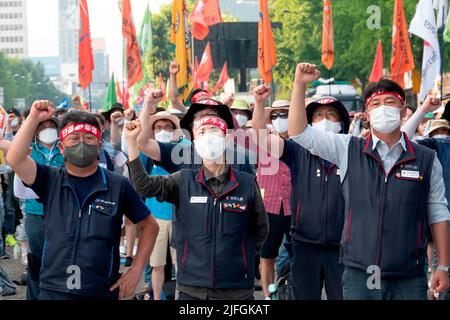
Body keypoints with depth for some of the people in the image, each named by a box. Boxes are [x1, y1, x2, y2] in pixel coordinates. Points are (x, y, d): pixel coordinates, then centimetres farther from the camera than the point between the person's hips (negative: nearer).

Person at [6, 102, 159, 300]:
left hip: (103, 292, -1)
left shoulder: (118, 186, 0)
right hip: (53, 290, 1)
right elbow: (15, 159, -13)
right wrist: (34, 119, -15)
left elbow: (149, 226, 7)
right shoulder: (50, 181, 3)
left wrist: (136, 270, -1)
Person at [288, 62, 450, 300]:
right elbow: (300, 133, 3)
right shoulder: (349, 150, 6)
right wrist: (300, 84, -5)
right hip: (359, 275, 0)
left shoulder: (427, 160, 5)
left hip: (408, 279, 0)